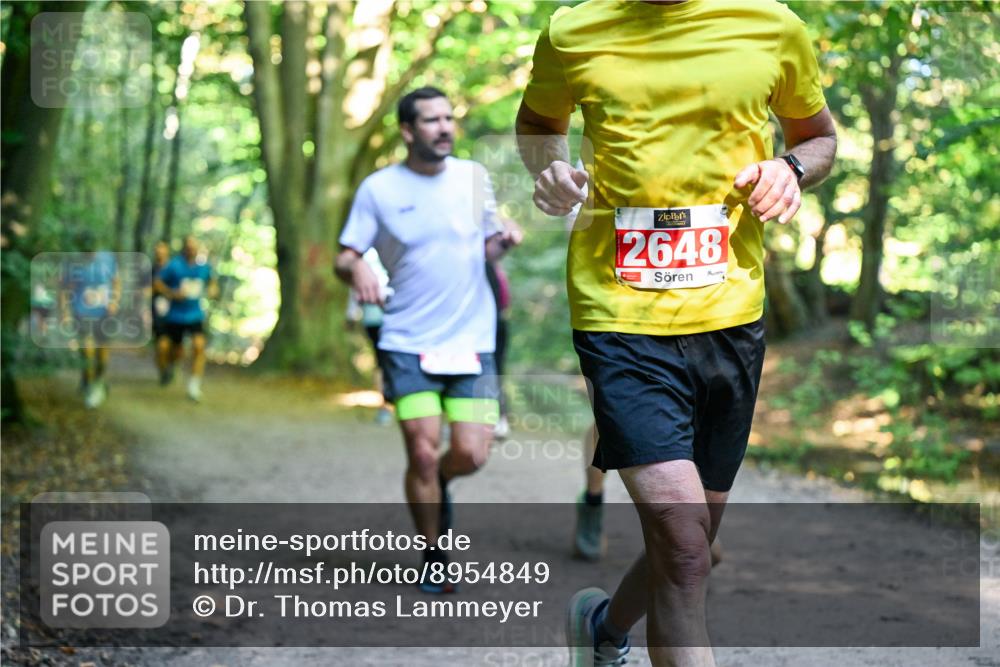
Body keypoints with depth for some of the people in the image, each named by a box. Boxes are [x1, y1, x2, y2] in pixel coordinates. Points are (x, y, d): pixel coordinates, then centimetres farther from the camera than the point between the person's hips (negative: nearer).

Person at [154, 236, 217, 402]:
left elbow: (211, 281, 20)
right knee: (176, 350, 8)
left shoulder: (204, 265, 1)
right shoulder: (174, 265, -10)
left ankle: (194, 385, -12)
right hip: (175, 315, -2)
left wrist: (212, 290, -1)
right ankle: (171, 364, 47)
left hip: (195, 315, 2)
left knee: (199, 345, -18)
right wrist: (173, 293, -17)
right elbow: (157, 283, -5)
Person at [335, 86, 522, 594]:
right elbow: (345, 258, 1)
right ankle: (434, 561, 11)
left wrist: (504, 241, -6)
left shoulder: (473, 176, 7)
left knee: (470, 455, -5)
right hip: (408, 343, -2)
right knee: (423, 453, -8)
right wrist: (357, 270, -22)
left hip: (472, 341, 2)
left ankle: (439, 484, 32)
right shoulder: (379, 188, -1)